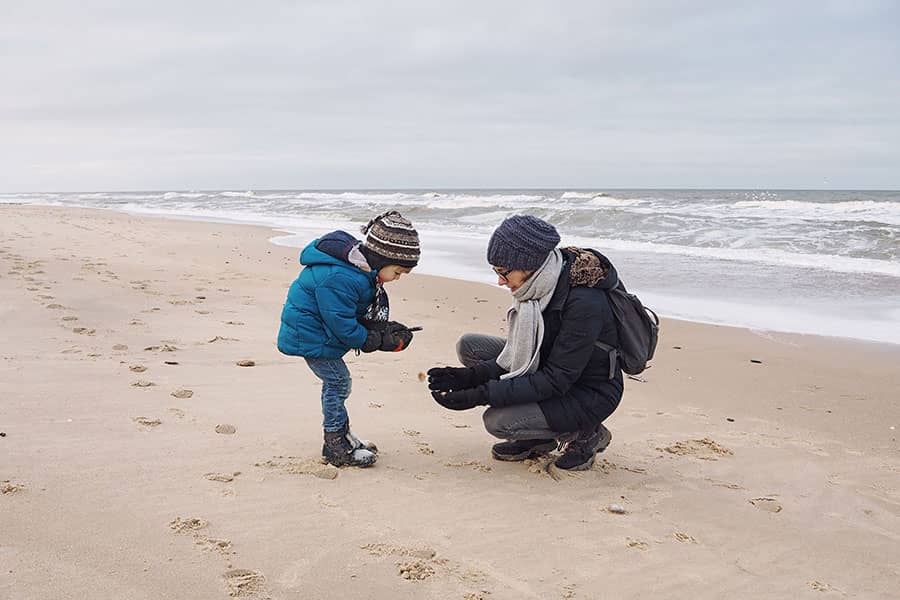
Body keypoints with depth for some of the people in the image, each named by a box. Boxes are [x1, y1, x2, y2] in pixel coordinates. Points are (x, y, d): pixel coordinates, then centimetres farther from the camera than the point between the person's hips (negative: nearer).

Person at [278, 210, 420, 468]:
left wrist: (385, 328, -9)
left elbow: (360, 314, 8)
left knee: (338, 382, 16)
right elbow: (342, 325, -28)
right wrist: (377, 341, -19)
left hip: (320, 331, 10)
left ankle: (341, 435, 30)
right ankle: (336, 446, 1)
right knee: (338, 381, -9)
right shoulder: (338, 279, -33)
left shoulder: (360, 269, -1)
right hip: (310, 335, -10)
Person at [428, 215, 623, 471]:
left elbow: (555, 381, -29)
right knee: (469, 345, -1)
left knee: (497, 421, -25)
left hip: (589, 395, -9)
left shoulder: (584, 303, -31)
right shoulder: (542, 287, -6)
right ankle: (537, 438, 6)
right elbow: (523, 357, 1)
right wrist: (469, 376, -13)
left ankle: (585, 433, -1)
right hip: (556, 372, 9)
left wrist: (481, 395, -30)